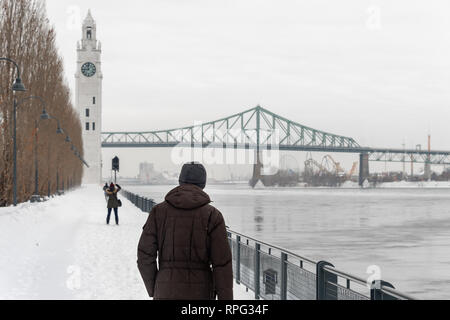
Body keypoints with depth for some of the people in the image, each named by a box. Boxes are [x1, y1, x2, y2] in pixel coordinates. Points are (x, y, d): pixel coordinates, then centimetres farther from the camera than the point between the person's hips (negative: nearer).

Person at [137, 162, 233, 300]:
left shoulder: (159, 211, 1)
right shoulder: (213, 215, -4)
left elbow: (145, 255, -1)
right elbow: (222, 264, -8)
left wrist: (153, 290, 12)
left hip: (166, 293, 1)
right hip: (200, 294, -1)